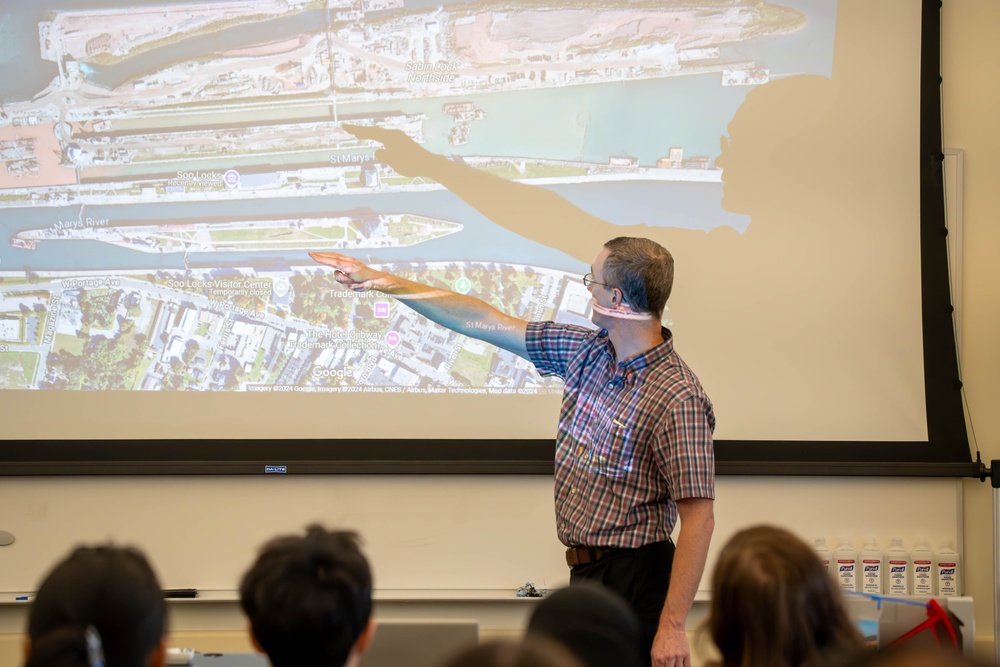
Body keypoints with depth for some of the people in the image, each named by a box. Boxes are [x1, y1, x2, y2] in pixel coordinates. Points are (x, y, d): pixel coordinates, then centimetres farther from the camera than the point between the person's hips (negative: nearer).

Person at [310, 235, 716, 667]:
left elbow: (699, 520, -21)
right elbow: (484, 322, 11)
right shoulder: (589, 352, 5)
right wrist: (384, 282, 10)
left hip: (632, 579, -8)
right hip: (586, 570, 8)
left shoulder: (678, 399, -20)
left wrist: (672, 628, -24)